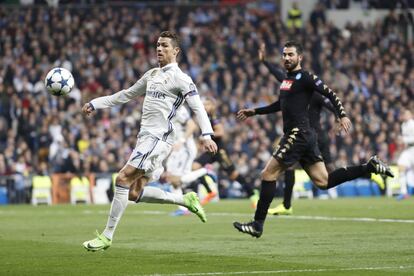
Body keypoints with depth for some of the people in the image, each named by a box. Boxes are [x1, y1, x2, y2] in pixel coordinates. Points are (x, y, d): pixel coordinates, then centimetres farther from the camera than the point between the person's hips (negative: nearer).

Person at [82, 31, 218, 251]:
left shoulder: (179, 78, -5)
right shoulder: (152, 75, 19)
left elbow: (198, 107, -12)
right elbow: (127, 94, 29)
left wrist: (207, 135, -27)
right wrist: (95, 104, 27)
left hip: (158, 137, -9)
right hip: (145, 136, 9)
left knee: (123, 180, -15)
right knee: (134, 193, 5)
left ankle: (107, 237, -10)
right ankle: (186, 200, 18)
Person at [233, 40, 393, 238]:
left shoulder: (304, 77, -7)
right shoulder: (287, 79, 19)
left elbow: (329, 93, -10)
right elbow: (282, 104, 33)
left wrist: (342, 115, -21)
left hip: (298, 134, -9)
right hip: (305, 136, 9)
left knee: (268, 174, -7)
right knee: (323, 182, 8)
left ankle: (258, 225, -4)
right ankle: (370, 167, 12)